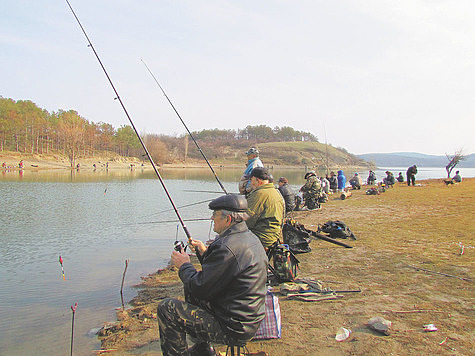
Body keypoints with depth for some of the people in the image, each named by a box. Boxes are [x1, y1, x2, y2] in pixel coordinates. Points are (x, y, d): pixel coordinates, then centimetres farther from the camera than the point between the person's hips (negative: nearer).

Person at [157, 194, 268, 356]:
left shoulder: (228, 247, -26)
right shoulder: (250, 238, 5)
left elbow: (200, 288, -21)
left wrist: (184, 265, -5)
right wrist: (205, 253, 10)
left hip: (234, 328, -10)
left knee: (166, 308, -8)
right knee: (190, 288, 23)